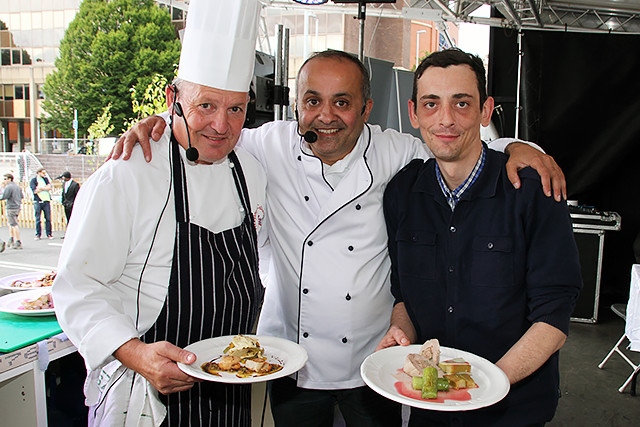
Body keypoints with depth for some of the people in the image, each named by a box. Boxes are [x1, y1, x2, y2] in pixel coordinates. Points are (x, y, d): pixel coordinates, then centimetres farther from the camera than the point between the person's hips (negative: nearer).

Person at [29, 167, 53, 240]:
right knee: (38, 219, 1)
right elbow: (35, 191, -11)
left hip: (46, 201, 3)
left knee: (48, 218, 1)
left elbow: (50, 187, -2)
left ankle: (49, 234, 8)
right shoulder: (33, 180, 1)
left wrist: (40, 188, -8)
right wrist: (45, 188, -3)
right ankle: (38, 234, 10)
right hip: (37, 202, -2)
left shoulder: (46, 179, 12)